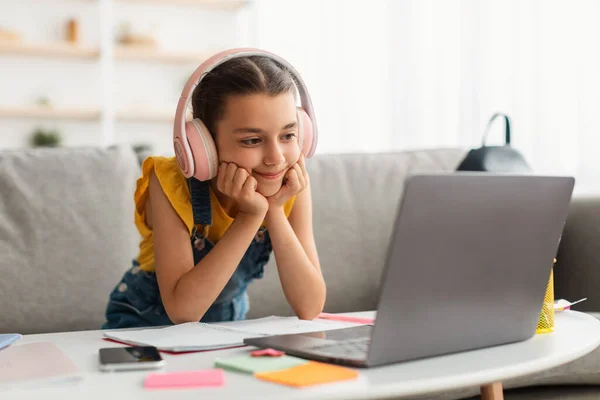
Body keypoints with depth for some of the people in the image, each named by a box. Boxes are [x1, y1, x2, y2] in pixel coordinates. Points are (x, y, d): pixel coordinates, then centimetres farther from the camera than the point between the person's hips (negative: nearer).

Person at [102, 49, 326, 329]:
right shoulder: (171, 183, -23)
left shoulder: (291, 181, -14)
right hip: (146, 328, -3)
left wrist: (274, 210, -28)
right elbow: (182, 310, -30)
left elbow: (309, 309, -19)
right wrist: (250, 216, -33)